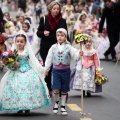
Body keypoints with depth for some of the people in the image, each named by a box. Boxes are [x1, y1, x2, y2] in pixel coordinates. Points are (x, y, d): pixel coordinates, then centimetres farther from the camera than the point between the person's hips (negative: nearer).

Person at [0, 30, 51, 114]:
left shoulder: (28, 51, 4)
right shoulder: (13, 51, 1)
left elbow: (34, 61, 8)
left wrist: (41, 69, 3)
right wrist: (13, 65, -18)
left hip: (28, 73, 1)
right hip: (16, 73, -1)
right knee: (16, 88, -12)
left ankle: (27, 107, 2)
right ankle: (19, 108, 0)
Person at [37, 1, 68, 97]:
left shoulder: (62, 21, 3)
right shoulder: (44, 19, 2)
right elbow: (38, 32, 6)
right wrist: (43, 33, -17)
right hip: (45, 48, 0)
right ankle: (48, 89, 15)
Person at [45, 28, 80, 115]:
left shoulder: (69, 47, -3)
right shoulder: (53, 47, 1)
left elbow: (75, 55, -14)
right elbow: (49, 59, 7)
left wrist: (79, 54, -35)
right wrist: (46, 69, 10)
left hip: (65, 70, 0)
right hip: (56, 70, 0)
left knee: (64, 90, 7)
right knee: (56, 89, -10)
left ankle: (63, 106, 20)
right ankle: (56, 102, 18)